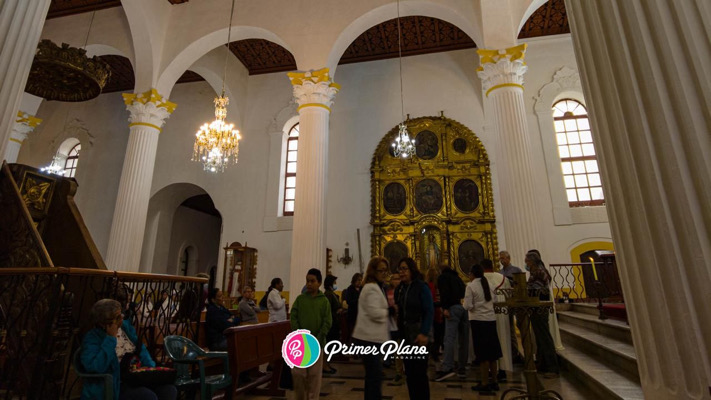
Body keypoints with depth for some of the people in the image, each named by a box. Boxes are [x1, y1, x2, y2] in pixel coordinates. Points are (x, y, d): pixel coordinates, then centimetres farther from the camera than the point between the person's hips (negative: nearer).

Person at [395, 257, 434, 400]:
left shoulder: (422, 287, -10)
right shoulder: (399, 289, 7)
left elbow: (430, 311, -14)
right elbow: (399, 312, 11)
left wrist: (424, 333, -21)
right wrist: (398, 334, 3)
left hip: (419, 335, -6)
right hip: (405, 335, 6)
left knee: (419, 371, 0)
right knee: (409, 371, 12)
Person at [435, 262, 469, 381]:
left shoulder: (442, 277, 7)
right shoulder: (457, 277, 27)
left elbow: (444, 292, -9)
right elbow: (464, 291, 20)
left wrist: (445, 308, -16)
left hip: (453, 308, -7)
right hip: (465, 306, 7)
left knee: (449, 338, -13)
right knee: (464, 340, 9)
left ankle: (447, 368, -21)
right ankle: (462, 369, 14)